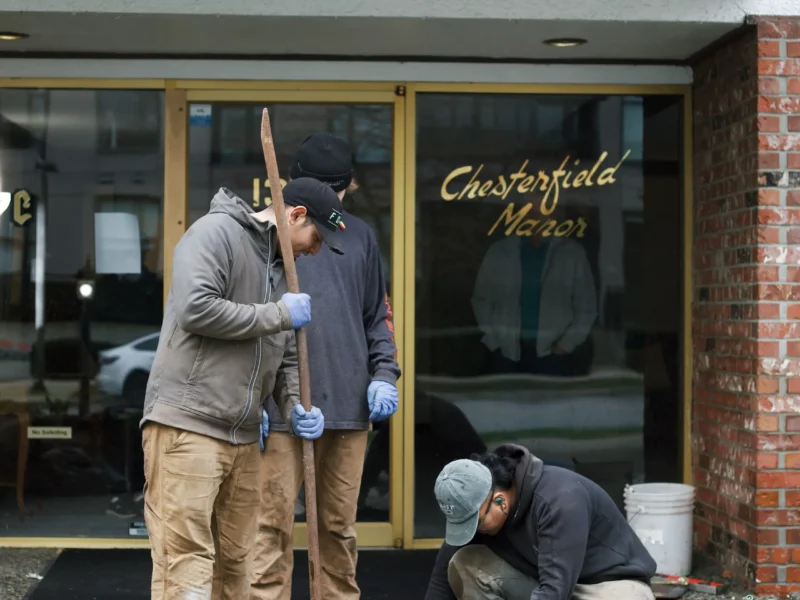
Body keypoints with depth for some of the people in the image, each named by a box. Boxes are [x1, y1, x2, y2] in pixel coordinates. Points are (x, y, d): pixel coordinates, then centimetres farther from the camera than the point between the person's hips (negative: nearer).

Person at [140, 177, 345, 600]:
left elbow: (285, 358, 23)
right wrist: (278, 315, -11)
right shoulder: (216, 232, -5)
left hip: (244, 437, 8)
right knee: (186, 562, -11)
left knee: (236, 561, 9)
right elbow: (196, 310, -19)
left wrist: (295, 407, 4)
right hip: (187, 424, -8)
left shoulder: (282, 268, 20)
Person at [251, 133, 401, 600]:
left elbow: (378, 313, 20)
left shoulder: (360, 236, 15)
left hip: (349, 406, 4)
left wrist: (384, 374, 5)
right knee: (273, 526, -3)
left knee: (339, 526, 10)